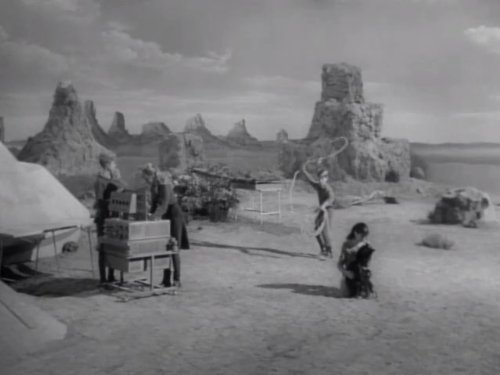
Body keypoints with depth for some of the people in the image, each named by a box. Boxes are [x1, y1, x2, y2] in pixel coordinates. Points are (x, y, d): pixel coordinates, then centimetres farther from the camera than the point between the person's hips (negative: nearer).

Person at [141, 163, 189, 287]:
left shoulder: (164, 183, -22)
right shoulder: (154, 184, 5)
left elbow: (164, 204, -30)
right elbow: (155, 202, 13)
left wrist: (154, 217, -38)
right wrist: (150, 214, 2)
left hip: (173, 214, -9)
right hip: (165, 216, 9)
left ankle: (177, 280, 0)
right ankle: (166, 280, 12)